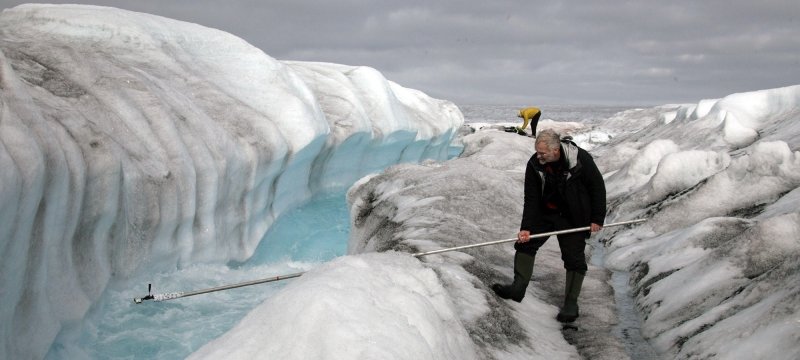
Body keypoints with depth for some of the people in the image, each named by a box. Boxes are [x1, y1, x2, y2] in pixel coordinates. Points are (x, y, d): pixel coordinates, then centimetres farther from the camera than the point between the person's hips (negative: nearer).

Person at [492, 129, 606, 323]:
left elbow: (597, 187, -12)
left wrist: (597, 219, -10)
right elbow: (531, 198, -12)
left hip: (572, 218, -3)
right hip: (544, 213, 3)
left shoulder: (580, 159, -23)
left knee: (574, 259, -2)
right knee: (525, 243, -6)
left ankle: (571, 303, 8)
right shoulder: (534, 164, -15)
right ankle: (518, 288, -1)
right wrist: (526, 228, -19)